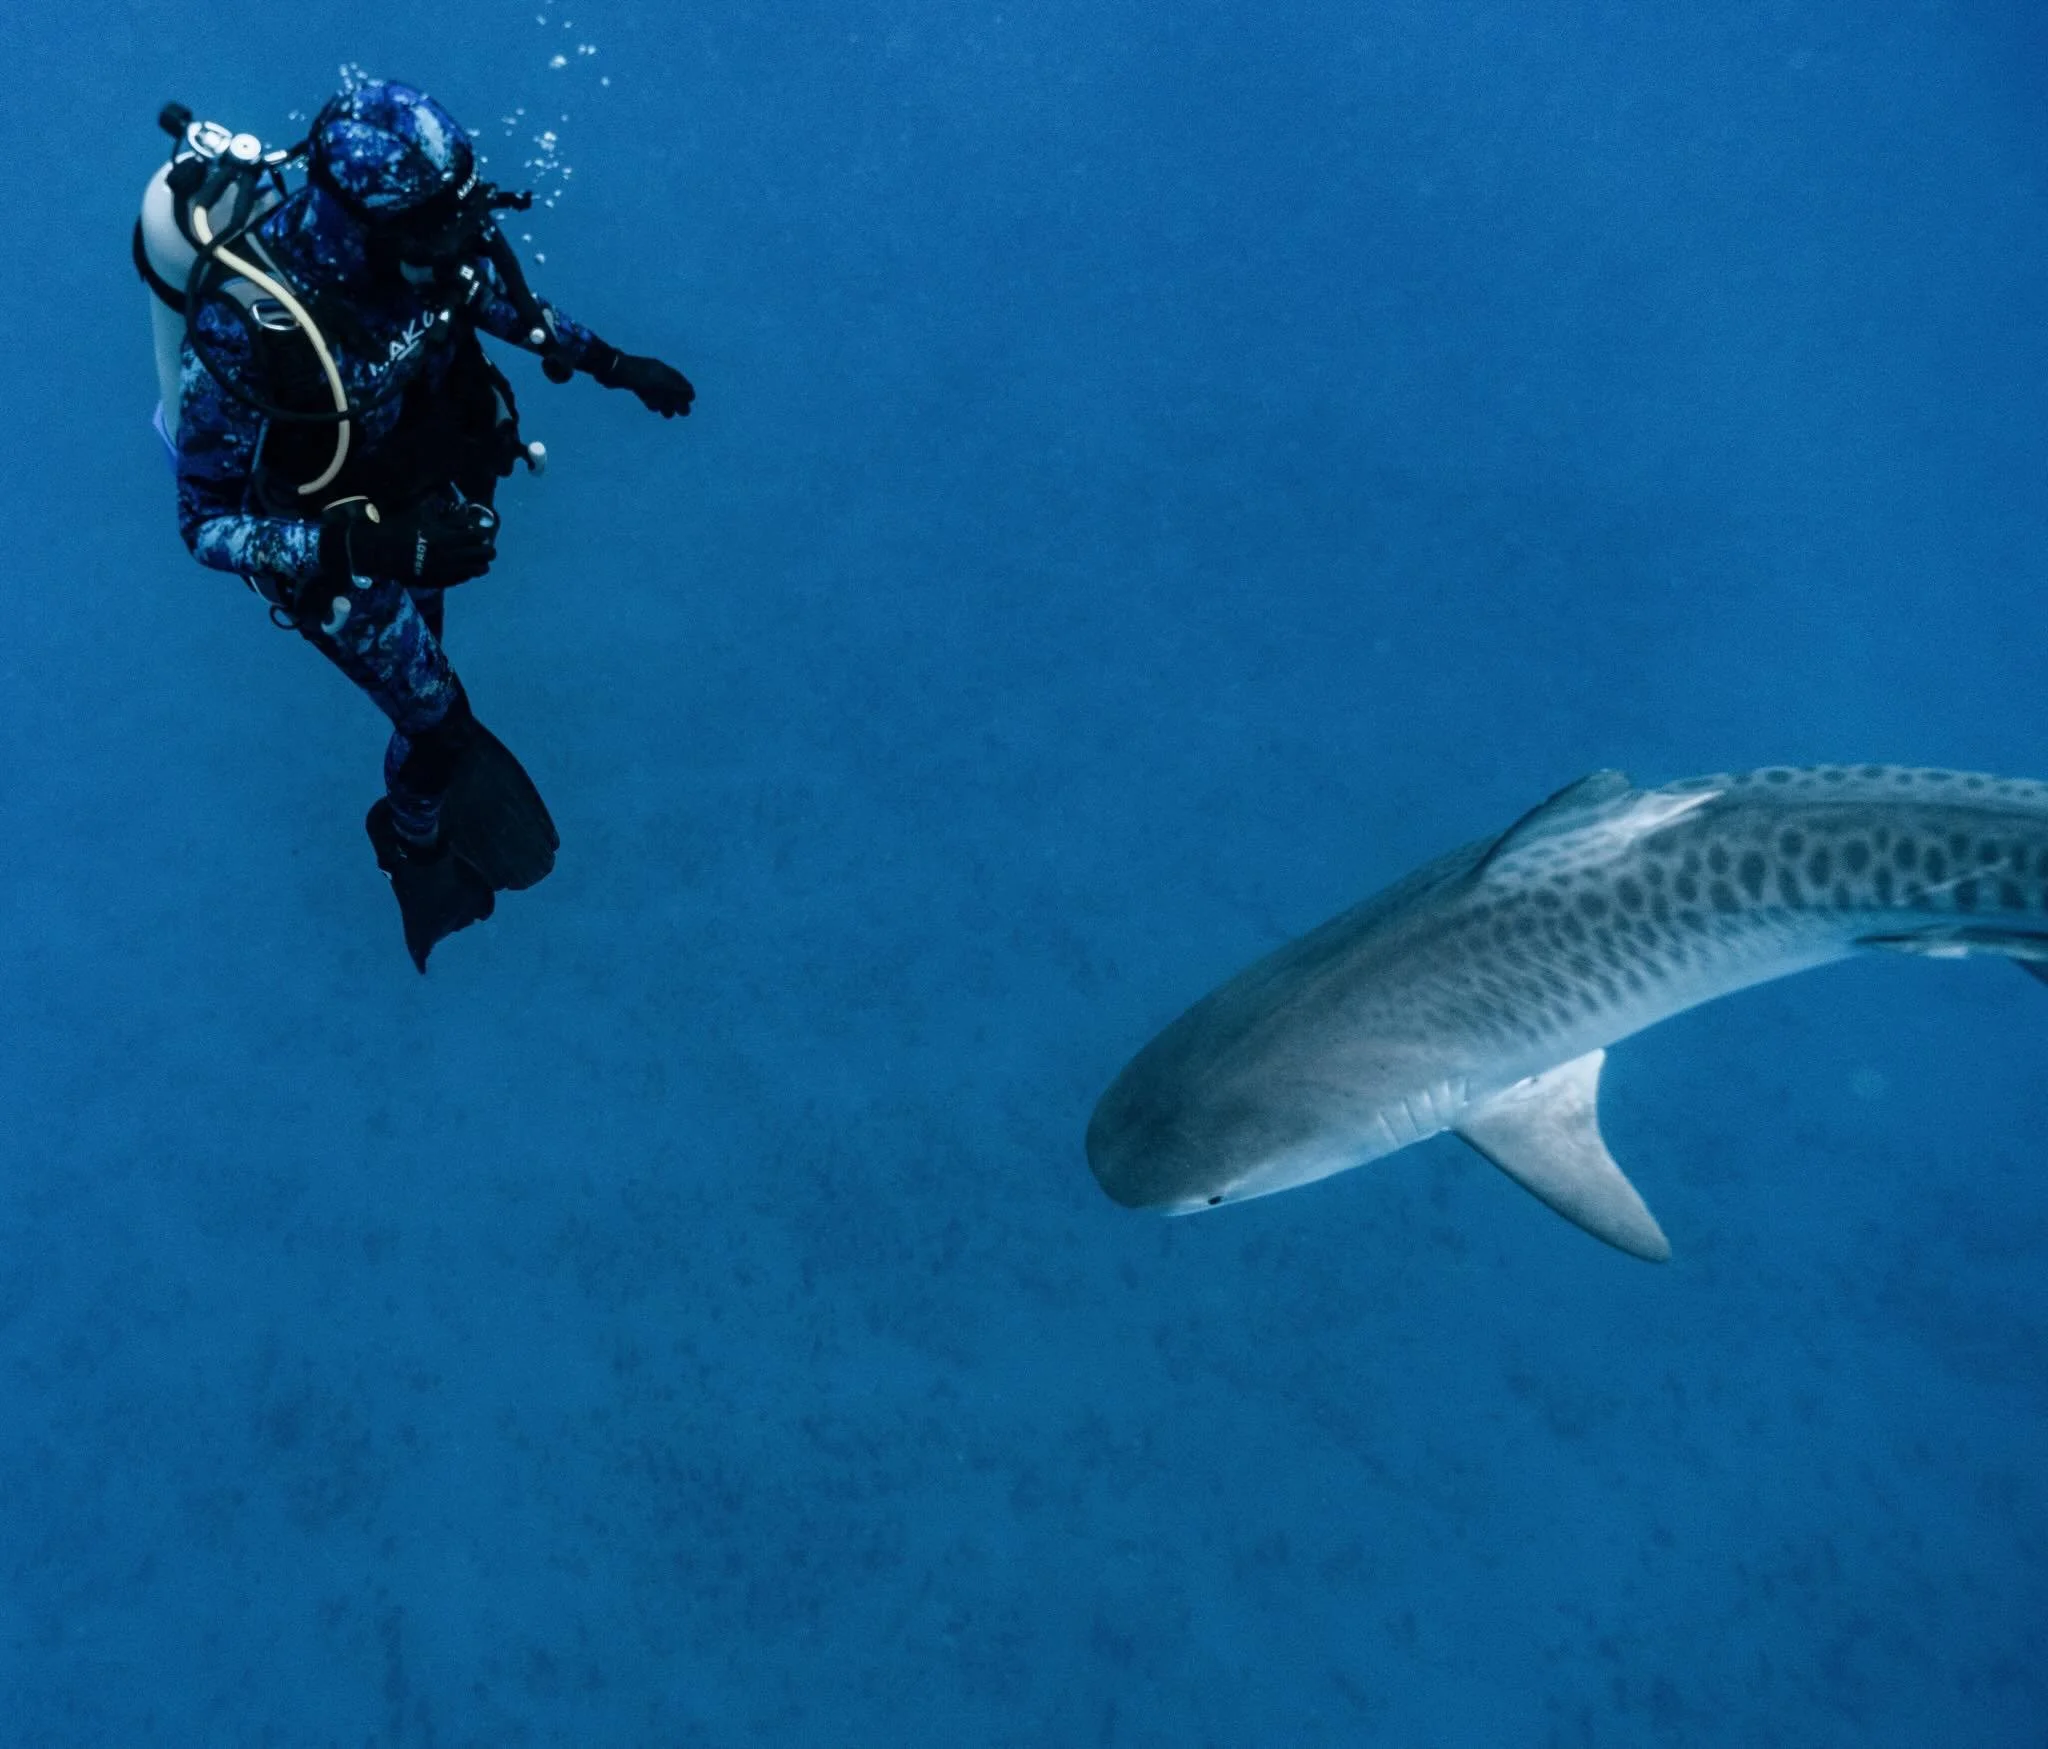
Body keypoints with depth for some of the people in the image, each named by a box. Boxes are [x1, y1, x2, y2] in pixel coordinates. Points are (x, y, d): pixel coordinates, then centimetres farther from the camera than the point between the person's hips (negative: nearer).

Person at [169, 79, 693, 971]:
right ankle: (415, 836, 42)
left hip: (429, 488, 5)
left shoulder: (423, 227, -26)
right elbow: (209, 524, -34)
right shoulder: (242, 328, -41)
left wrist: (611, 362, -9)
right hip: (331, 548, -5)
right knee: (439, 721, 7)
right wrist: (369, 545, -48)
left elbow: (494, 292, -1)